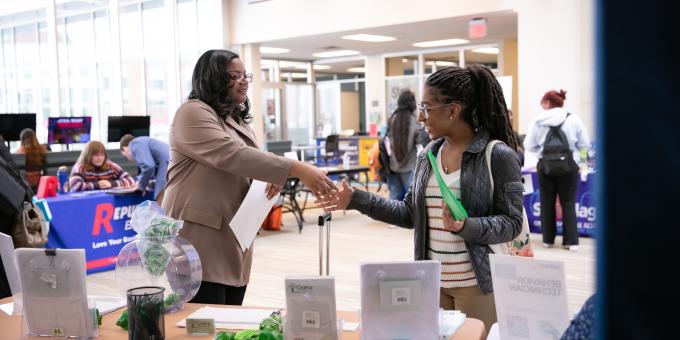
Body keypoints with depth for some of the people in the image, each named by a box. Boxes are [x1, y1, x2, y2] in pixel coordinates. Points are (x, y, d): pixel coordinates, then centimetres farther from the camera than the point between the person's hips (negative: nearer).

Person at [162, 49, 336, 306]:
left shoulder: (238, 119, 18)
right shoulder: (193, 113, -11)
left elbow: (246, 164, 23)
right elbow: (232, 155, -26)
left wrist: (273, 176, -3)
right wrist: (297, 169, -32)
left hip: (234, 237, 9)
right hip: (200, 238, -8)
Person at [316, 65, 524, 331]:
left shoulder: (498, 156, -11)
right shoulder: (429, 154, 7)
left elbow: (511, 223, -12)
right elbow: (411, 214, 9)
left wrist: (465, 227, -28)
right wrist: (357, 200, 2)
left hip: (477, 283, -5)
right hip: (432, 281, 6)